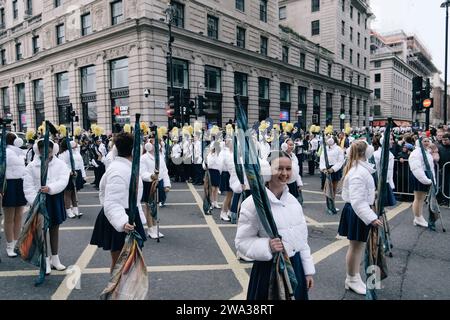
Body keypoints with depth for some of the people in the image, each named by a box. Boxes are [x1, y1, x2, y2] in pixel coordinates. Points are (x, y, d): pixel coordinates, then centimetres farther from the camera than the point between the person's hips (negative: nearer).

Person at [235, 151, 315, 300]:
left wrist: (308, 270, 11)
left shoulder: (293, 201, 2)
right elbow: (242, 241, -15)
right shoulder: (253, 203, -18)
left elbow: (302, 238, 9)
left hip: (295, 266, 6)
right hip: (269, 269, -5)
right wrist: (267, 246, -30)